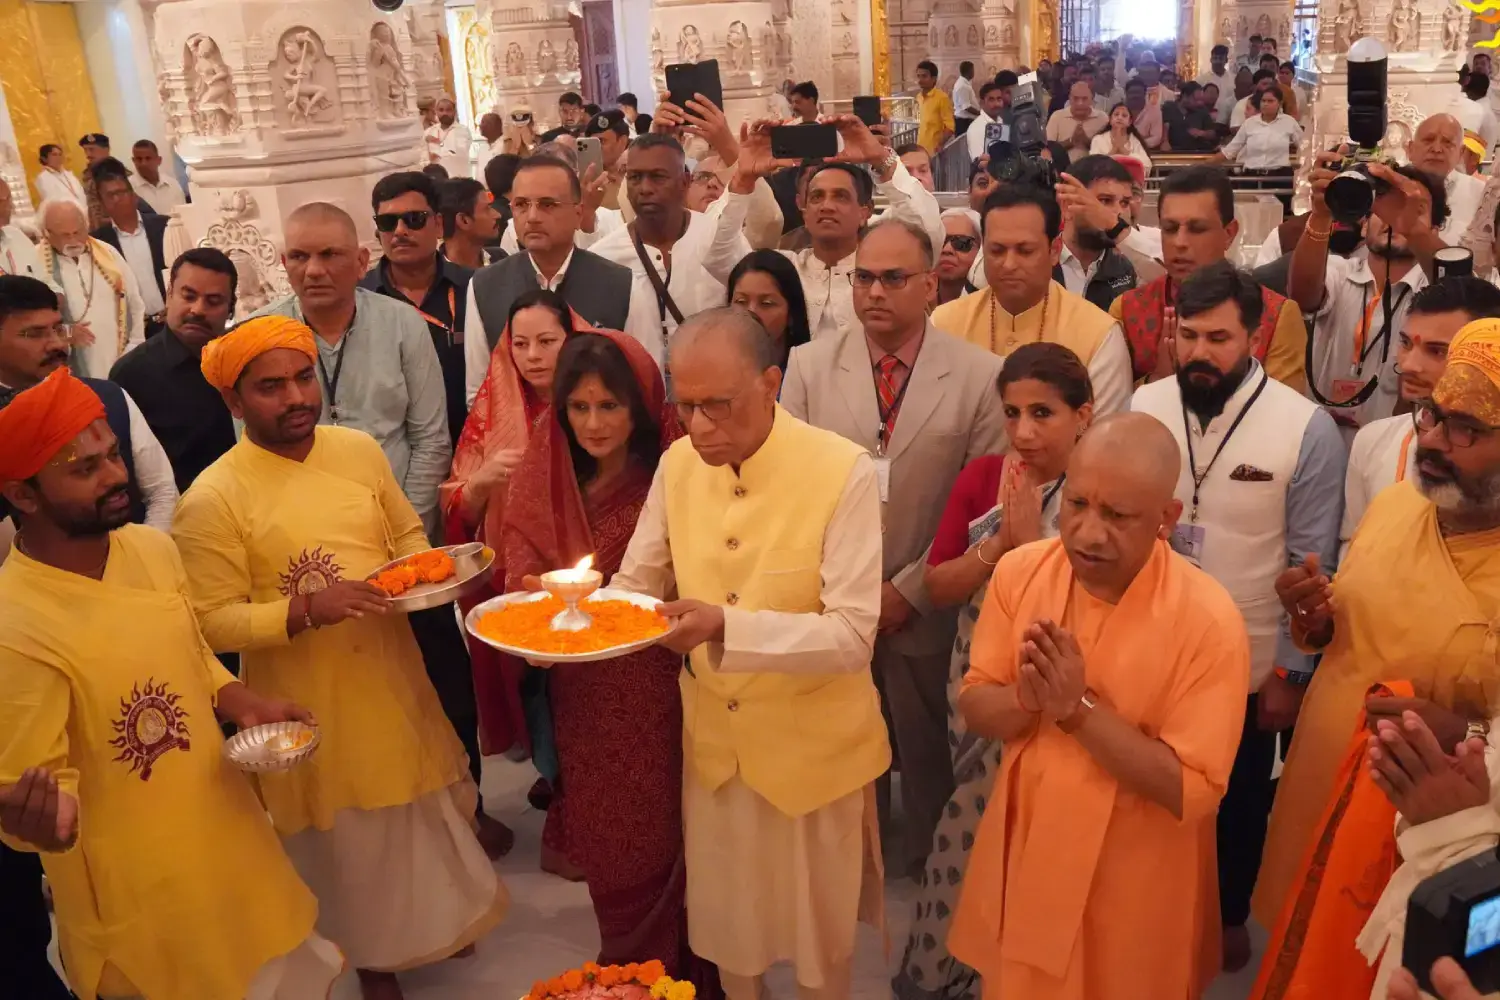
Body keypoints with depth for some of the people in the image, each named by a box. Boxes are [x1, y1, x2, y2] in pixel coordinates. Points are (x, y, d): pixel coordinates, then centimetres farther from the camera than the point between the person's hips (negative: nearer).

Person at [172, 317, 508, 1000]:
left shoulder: (358, 449, -3)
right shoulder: (211, 501, -18)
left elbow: (407, 533, 9)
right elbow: (212, 622, -16)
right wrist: (304, 610, -30)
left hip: (392, 681, 4)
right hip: (311, 708, -4)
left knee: (422, 816, 23)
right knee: (349, 843, 16)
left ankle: (437, 918, 51)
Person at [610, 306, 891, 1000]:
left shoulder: (843, 472, -21)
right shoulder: (678, 464, -5)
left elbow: (852, 635, -24)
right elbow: (637, 583, 2)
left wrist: (726, 626, -37)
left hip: (814, 746, -4)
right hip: (714, 739, 4)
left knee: (819, 921, 18)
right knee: (724, 914, 23)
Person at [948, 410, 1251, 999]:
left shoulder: (1208, 621, -23)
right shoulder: (1019, 571, -10)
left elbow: (1192, 792, -22)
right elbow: (974, 710, -4)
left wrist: (1080, 707, -30)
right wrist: (1026, 698, -25)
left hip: (1133, 886, -4)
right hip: (1022, 856, 4)